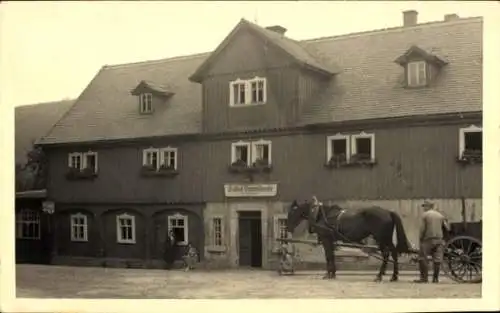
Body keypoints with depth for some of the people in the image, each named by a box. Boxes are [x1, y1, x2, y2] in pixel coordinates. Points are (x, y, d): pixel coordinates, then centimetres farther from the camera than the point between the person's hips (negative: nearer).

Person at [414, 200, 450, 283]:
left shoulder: (425, 215, -2)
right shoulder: (440, 215, 11)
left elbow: (422, 229, -7)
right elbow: (447, 228, 9)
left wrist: (421, 239, 3)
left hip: (428, 240, -4)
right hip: (439, 239, 4)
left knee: (422, 258, 4)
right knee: (437, 259, 5)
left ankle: (424, 277, 2)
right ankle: (435, 278, 6)